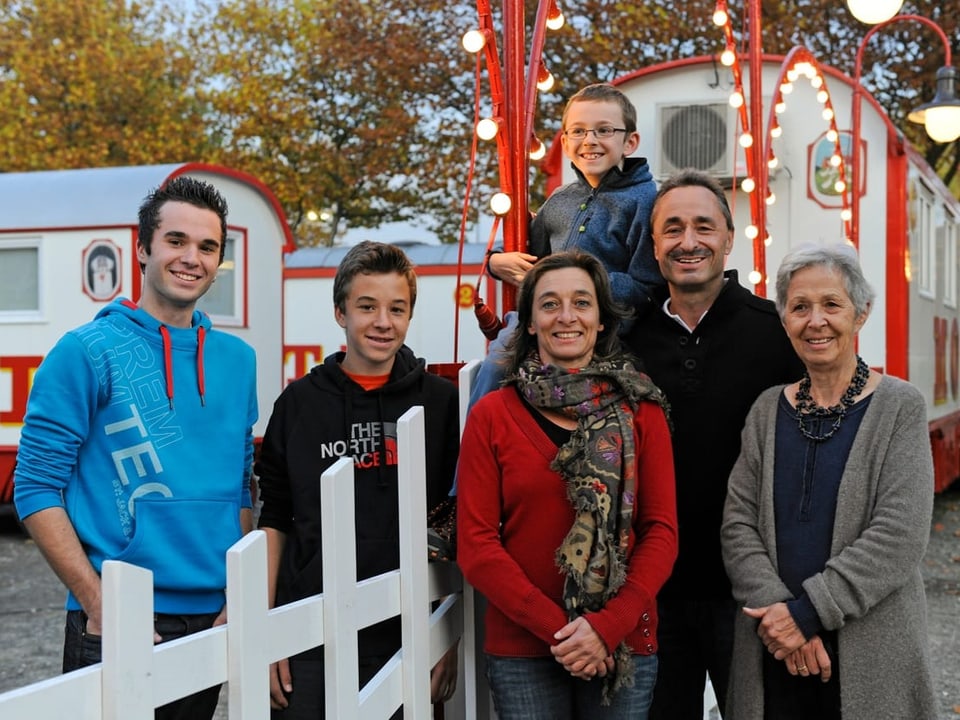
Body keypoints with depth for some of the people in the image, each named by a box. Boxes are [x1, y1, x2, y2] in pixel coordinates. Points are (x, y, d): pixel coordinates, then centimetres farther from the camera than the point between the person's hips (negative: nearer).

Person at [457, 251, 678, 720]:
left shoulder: (641, 411, 3)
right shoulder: (491, 416, 0)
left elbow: (662, 530, -1)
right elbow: (475, 545, -4)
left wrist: (608, 625, -13)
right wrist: (557, 628, -13)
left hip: (624, 649, 1)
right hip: (521, 650, -1)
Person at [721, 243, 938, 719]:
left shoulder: (899, 407, -5)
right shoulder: (767, 410, 6)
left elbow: (900, 536, -14)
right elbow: (738, 524, -1)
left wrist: (806, 611, -17)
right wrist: (776, 610, -15)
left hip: (871, 657, -3)